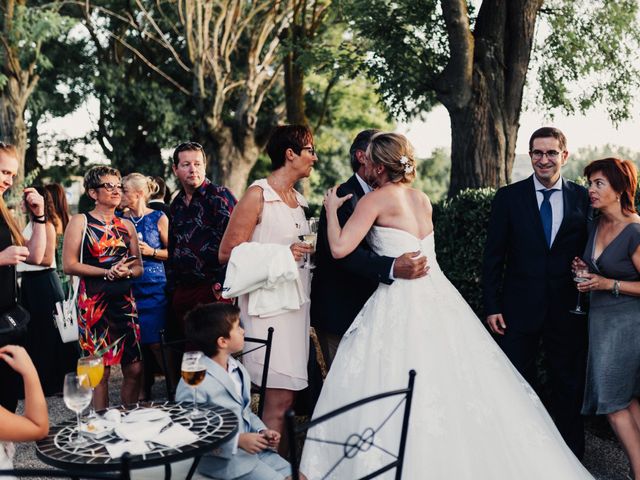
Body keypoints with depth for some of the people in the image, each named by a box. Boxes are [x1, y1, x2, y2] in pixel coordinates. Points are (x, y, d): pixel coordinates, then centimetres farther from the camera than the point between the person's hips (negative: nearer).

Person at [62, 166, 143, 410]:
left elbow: (138, 267, 15)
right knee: (100, 370, 0)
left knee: (134, 369, 4)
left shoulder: (126, 225, 14)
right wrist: (107, 272, -14)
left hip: (124, 300, 5)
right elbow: (69, 265, -7)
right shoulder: (80, 221, 1)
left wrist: (127, 271, -7)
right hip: (94, 301, -4)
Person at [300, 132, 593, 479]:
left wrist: (331, 209, 1)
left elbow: (340, 248, -13)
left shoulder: (375, 199, -7)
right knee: (456, 382, 10)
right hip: (437, 297, 8)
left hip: (402, 303, -8)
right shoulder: (422, 199, 14)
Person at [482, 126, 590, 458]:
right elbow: (493, 256, -1)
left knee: (569, 387, 12)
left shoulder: (582, 198, 2)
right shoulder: (508, 197, -1)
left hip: (567, 310, 1)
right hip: (519, 309, -1)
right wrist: (492, 306, -5)